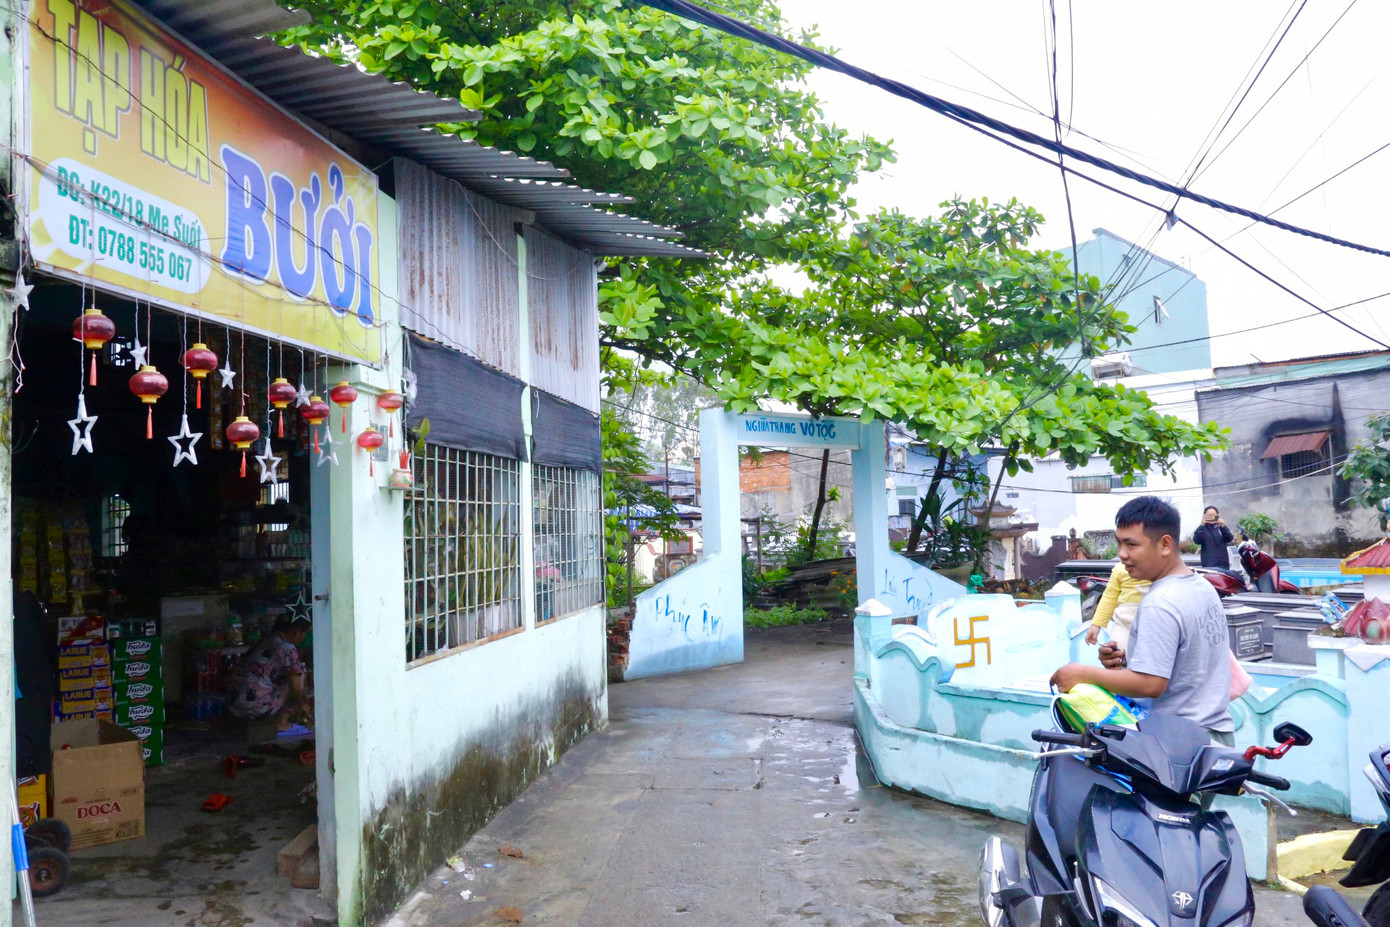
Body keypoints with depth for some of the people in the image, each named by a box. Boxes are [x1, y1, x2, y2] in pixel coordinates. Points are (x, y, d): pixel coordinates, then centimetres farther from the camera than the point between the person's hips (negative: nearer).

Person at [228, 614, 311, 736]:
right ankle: (282, 724, 7)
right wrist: (303, 704, 16)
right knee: (298, 670, 6)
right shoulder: (288, 649, -9)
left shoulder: (263, 641, 17)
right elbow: (295, 688, -5)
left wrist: (301, 699, 34)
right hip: (258, 710, -8)